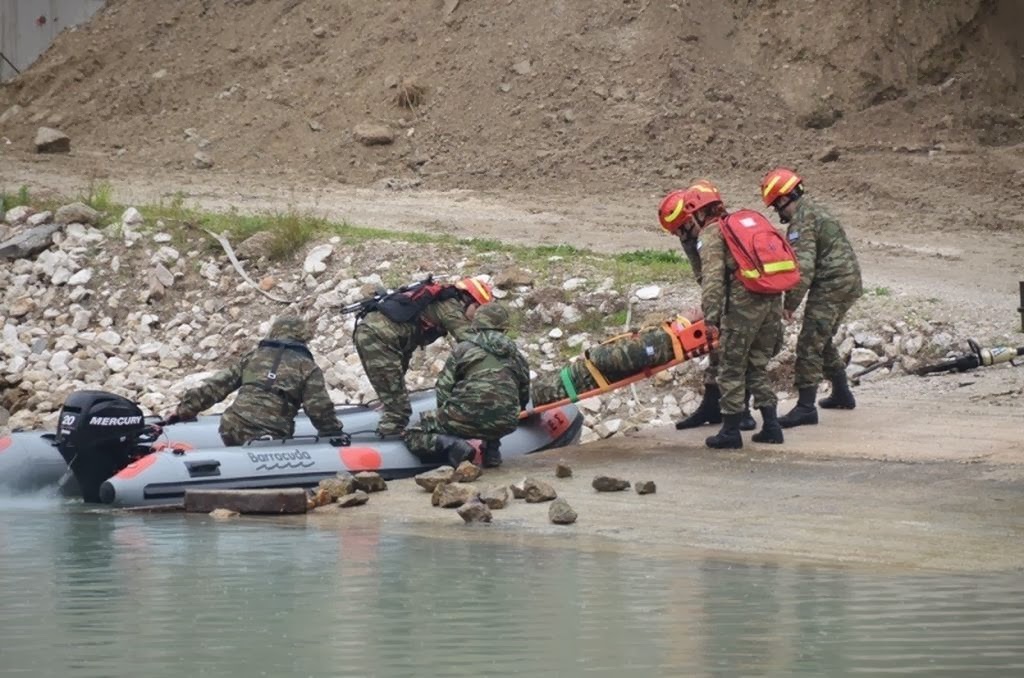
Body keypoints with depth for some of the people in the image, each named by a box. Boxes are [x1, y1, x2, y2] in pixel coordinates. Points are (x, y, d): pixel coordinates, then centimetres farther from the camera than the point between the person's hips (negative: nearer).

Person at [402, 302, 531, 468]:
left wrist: (445, 416, 20)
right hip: (505, 425, 5)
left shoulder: (463, 349, 8)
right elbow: (524, 395, 27)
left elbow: (444, 388, 5)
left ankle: (453, 445, -18)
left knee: (412, 435, 9)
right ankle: (491, 450, 17)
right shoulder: (515, 355, 19)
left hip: (468, 417, -5)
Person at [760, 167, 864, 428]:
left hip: (831, 286, -11)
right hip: (849, 281, 11)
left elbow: (803, 268, -23)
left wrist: (790, 304, -18)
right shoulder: (813, 211, 18)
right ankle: (842, 394, 32)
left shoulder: (802, 222, -16)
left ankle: (806, 407, -13)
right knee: (822, 341, 23)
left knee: (810, 344, -10)